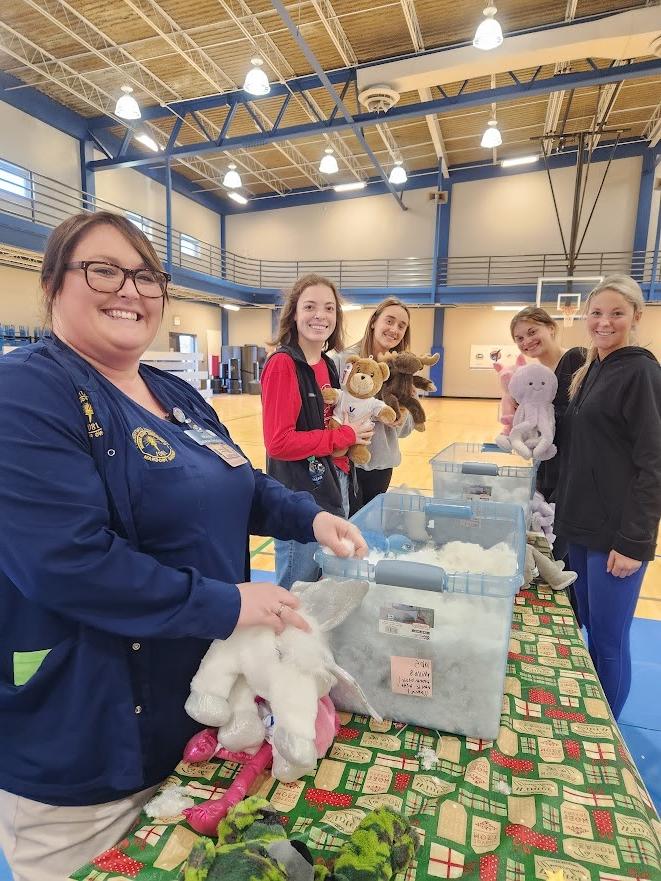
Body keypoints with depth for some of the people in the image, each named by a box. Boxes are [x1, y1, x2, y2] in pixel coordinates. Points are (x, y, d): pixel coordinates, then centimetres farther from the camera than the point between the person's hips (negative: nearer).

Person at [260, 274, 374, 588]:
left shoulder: (328, 365, 8)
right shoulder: (282, 363, -15)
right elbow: (278, 442, -20)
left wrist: (359, 430, 0)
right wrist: (347, 435, -15)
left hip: (337, 491, 8)